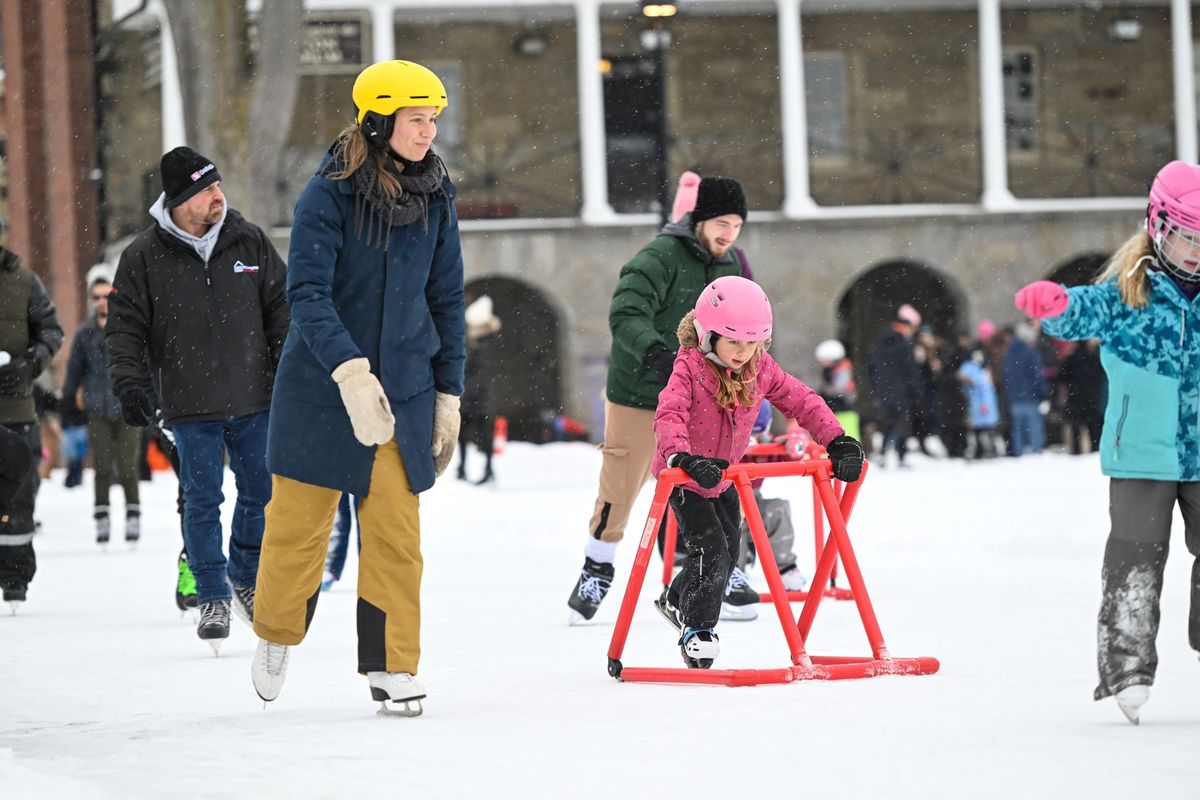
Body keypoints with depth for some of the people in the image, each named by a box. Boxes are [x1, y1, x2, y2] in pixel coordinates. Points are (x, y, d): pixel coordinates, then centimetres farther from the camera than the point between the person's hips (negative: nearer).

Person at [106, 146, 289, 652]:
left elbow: (280, 306, 12)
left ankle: (247, 578, 29)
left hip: (253, 400, 3)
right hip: (190, 405, -2)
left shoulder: (248, 241, 4)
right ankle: (212, 596, 9)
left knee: (260, 492, 8)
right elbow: (125, 326, 1)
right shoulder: (144, 257, -3)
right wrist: (130, 383, -11)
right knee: (203, 501, -1)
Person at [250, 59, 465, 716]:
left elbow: (446, 301, 11)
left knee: (396, 533, -1)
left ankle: (391, 667, 9)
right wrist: (350, 371, -32)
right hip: (321, 389, -3)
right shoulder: (330, 193, -12)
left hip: (404, 390, 3)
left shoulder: (435, 199, 3)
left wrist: (448, 394, 9)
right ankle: (276, 636, 31)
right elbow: (307, 291, -20)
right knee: (298, 522, 6)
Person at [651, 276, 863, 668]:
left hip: (723, 477, 7)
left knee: (727, 554, 14)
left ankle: (676, 601, 41)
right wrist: (683, 457, -55)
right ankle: (696, 630, 0)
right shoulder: (689, 369, -25)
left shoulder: (760, 370, -9)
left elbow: (802, 401, -4)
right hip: (684, 476, -7)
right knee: (711, 550, -16)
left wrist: (837, 441, -13)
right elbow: (669, 416, -38)